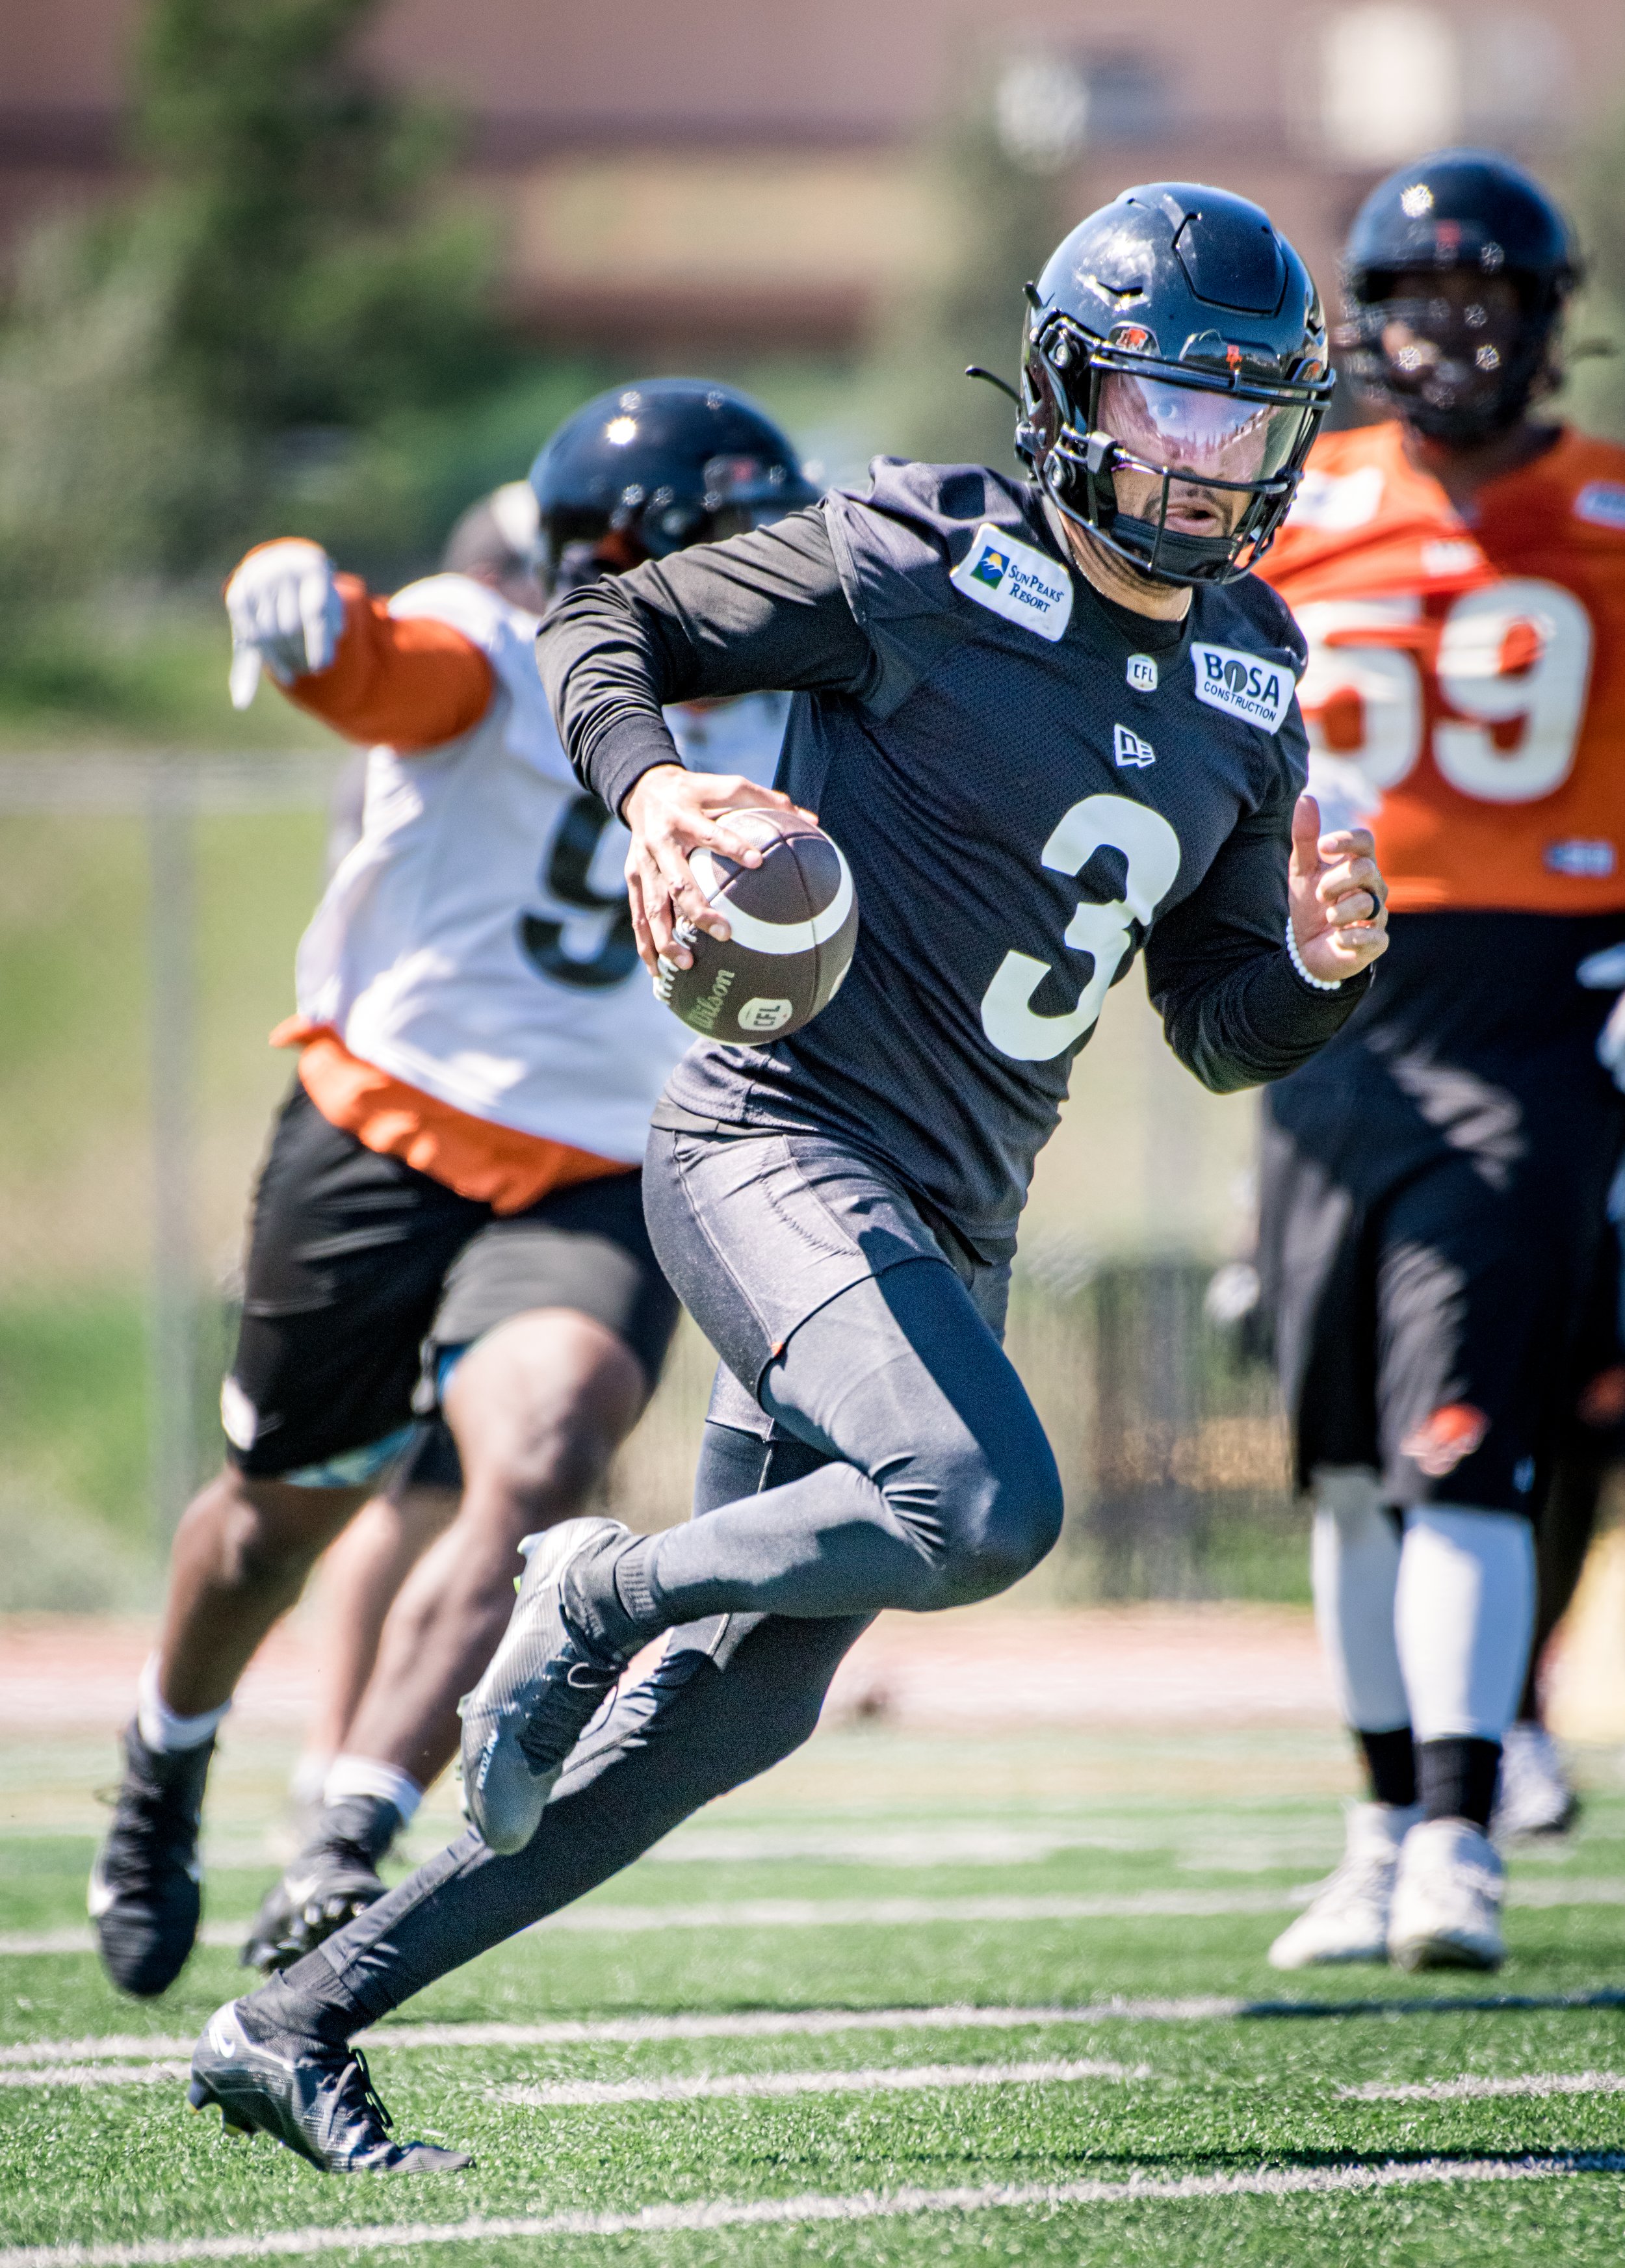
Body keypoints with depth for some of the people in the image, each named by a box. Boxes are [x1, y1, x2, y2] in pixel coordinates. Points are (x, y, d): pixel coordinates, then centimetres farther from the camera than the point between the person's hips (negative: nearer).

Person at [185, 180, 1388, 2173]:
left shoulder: (1250, 688, 12)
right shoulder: (923, 567, -8)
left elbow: (1216, 1028, 17)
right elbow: (605, 627, -1)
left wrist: (1316, 971, -5)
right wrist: (648, 783, -22)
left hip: (946, 1232, 8)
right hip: (780, 1143, -8)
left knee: (734, 1715, 7)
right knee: (984, 1509, -32)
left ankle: (299, 2023, 15)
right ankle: (608, 1591, -4)